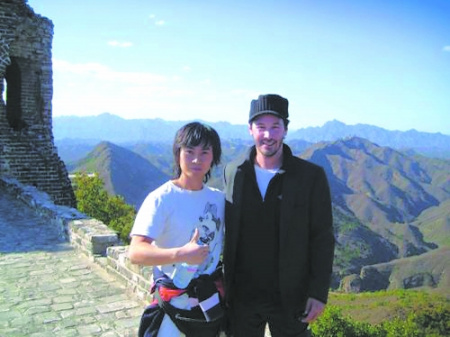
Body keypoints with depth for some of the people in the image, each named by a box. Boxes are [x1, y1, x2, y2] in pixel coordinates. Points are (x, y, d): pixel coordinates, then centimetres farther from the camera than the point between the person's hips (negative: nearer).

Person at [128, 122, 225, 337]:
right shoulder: (161, 199, -16)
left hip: (210, 301, 5)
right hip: (172, 303, -5)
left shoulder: (219, 199, 0)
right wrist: (181, 254, -38)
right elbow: (136, 252, -25)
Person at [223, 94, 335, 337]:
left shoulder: (311, 176, -8)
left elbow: (322, 239, -6)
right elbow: (228, 232, 5)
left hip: (289, 298, -2)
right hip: (241, 295, 3)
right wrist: (224, 281, 4)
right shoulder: (232, 172, -1)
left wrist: (319, 292, -8)